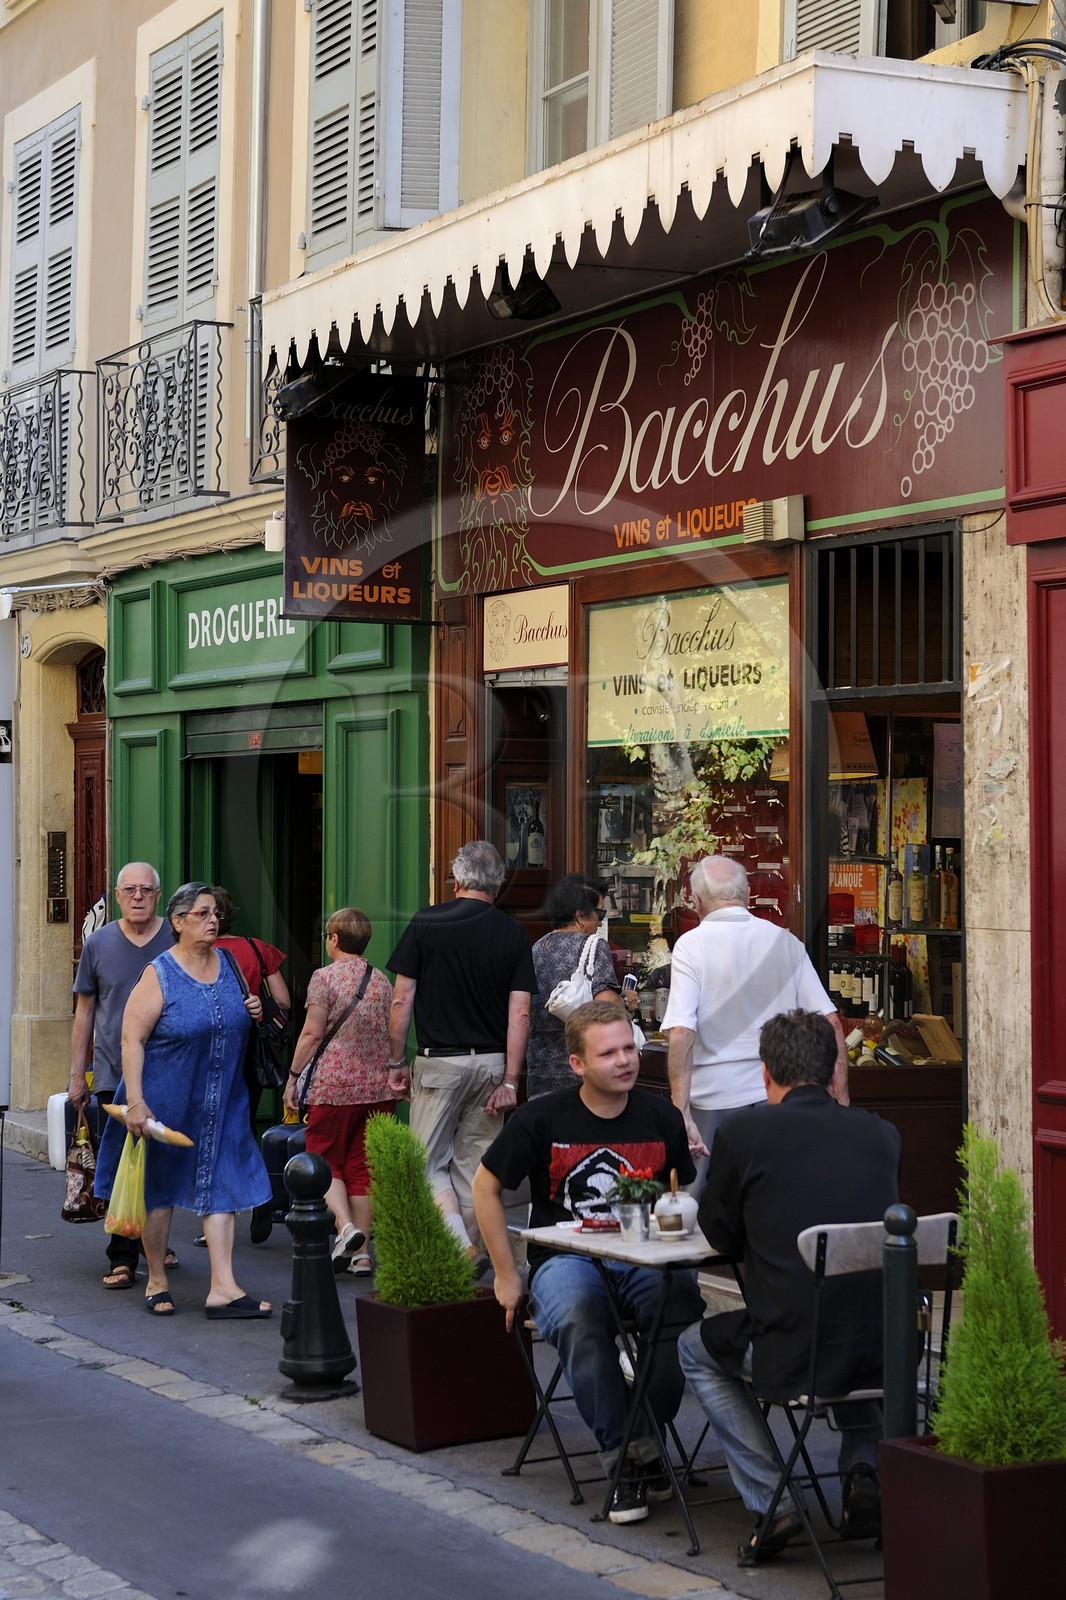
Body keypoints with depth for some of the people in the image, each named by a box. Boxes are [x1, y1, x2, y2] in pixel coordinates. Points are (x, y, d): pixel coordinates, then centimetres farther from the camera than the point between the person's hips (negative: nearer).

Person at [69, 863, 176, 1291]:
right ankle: (122, 1259, -1)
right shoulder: (98, 944, 4)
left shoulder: (177, 941, 1)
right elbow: (84, 1012, 9)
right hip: (114, 1074, 0)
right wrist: (77, 1074, 7)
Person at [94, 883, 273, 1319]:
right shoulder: (158, 975, -11)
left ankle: (223, 1288, -3)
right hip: (166, 1100, -4)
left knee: (219, 1186, -1)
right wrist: (135, 1101, -23)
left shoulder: (228, 965, 7)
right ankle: (156, 1281, 22)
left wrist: (254, 1013, -1)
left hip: (221, 1103, 5)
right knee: (159, 1187, 7)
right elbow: (132, 1039, -15)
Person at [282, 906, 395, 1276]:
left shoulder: (324, 977, -5)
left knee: (326, 1162, 6)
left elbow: (312, 1033, -9)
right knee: (362, 1167, 8)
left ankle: (345, 1226, -17)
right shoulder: (383, 981, 11)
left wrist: (293, 1076, -1)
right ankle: (360, 1253, 6)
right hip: (379, 1087, 5)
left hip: (334, 1085, -5)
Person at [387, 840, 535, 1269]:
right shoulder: (514, 934, 1)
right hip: (491, 1063, 3)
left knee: (429, 1162, 4)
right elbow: (520, 1014, -3)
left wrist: (396, 1063, 4)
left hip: (439, 1061, -3)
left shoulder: (426, 922, -5)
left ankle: (463, 1250, -14)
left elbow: (402, 1001, -5)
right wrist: (509, 1081, -2)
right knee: (473, 1163, 12)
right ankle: (469, 1259, 14)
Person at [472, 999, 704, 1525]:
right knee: (579, 1325, -37)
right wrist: (506, 1274, 4)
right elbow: (486, 1186, 8)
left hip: (644, 1259, 2)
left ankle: (645, 1439, -12)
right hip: (566, 1259, -2)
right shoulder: (542, 1118, -2)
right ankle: (620, 1457, -22)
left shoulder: (661, 1118, 7)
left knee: (686, 1313, -32)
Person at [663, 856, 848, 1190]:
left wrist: (681, 1115, -17)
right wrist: (842, 1102, 6)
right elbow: (831, 1024, 3)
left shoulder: (691, 945, -5)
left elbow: (681, 1035, -16)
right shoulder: (785, 942, 6)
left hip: (715, 1102, -3)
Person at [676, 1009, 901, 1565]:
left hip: (792, 1358, -4)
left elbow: (720, 1235, 8)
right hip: (887, 1356, 4)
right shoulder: (880, 1134, 5)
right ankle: (864, 1468, 18)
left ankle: (769, 1503, 15)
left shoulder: (742, 1131, -6)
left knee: (696, 1348, 28)